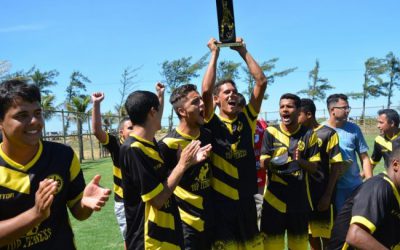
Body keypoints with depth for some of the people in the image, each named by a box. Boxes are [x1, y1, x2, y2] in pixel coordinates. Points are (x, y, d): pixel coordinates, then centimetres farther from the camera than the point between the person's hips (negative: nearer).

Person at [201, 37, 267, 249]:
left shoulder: (247, 118, 4)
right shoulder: (212, 124, -6)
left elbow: (261, 82, 0)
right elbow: (205, 90, -22)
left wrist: (243, 51, 1)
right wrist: (214, 53, -13)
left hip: (246, 198, 4)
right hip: (221, 199, -4)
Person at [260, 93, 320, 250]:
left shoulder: (309, 134, 0)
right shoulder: (270, 132, -1)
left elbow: (314, 167, -1)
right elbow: (263, 163, -3)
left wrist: (300, 160, -21)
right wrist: (275, 162, -25)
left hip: (300, 198, 1)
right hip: (274, 197, -1)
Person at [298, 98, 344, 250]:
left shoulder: (328, 134, -7)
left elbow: (336, 165, -9)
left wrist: (328, 195, -13)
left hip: (322, 193, -5)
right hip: (304, 192, 5)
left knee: (326, 235, 2)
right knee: (311, 234, 14)